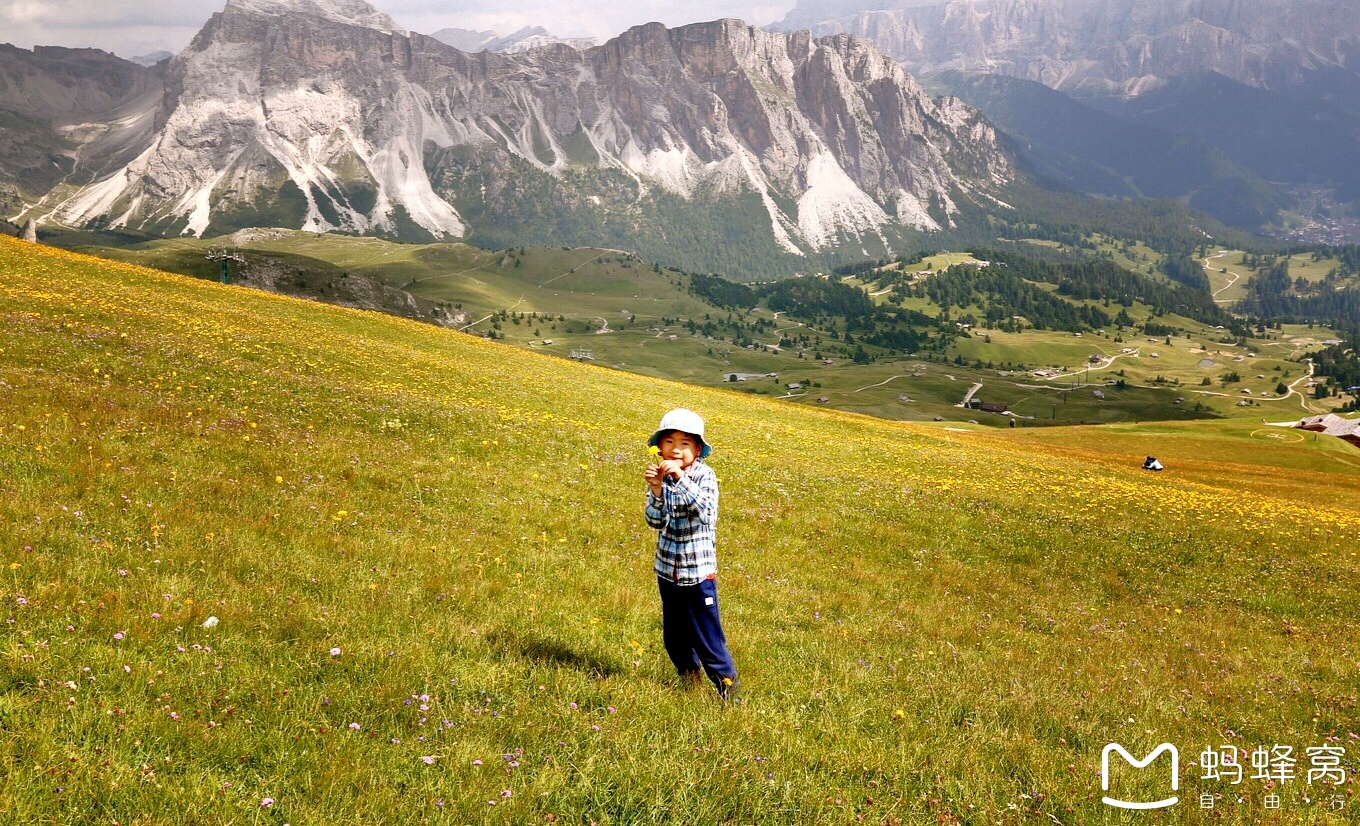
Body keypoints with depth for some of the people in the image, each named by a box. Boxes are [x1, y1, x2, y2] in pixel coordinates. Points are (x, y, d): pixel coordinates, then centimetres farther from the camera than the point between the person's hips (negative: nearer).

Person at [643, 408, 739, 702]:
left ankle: (727, 684, 13)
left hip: (698, 573, -5)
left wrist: (680, 477, -39)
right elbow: (656, 521, -10)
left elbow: (704, 508, -31)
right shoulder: (660, 476, -2)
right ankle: (689, 676, 39)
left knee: (707, 636, -1)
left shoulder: (704, 475, -13)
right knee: (673, 636, 17)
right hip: (668, 571, 5)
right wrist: (656, 489, -27)